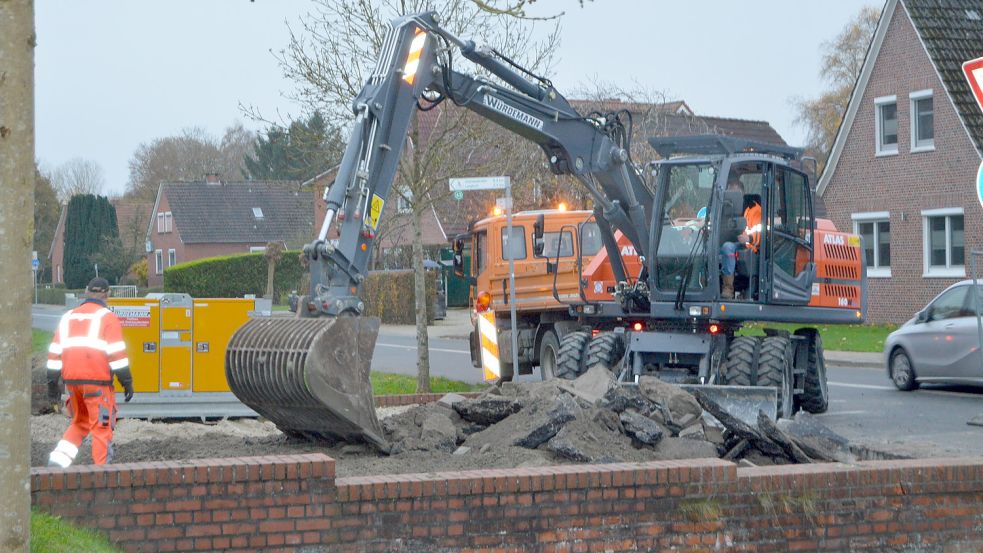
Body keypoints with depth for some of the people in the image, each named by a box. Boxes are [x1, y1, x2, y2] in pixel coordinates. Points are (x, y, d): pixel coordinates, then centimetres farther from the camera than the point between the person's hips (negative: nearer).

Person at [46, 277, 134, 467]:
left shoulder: (68, 317, 13)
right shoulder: (107, 318, -4)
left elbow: (55, 352, 12)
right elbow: (116, 353, -11)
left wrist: (52, 383, 16)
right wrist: (127, 382, -6)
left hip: (71, 380, 6)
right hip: (97, 380, -6)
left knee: (80, 422, 20)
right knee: (102, 427, 2)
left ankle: (59, 459, 6)